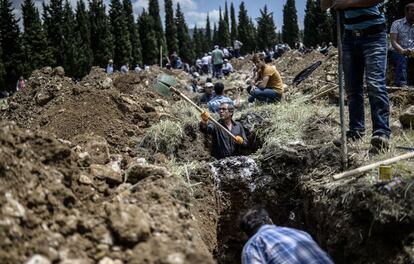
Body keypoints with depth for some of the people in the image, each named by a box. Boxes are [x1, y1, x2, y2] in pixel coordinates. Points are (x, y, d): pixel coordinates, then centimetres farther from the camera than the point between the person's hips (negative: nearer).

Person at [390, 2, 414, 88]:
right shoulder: (397, 23, 3)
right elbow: (393, 41, -9)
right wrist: (402, 50, -29)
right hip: (399, 52, -3)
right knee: (402, 59, -36)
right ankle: (401, 84, -49)